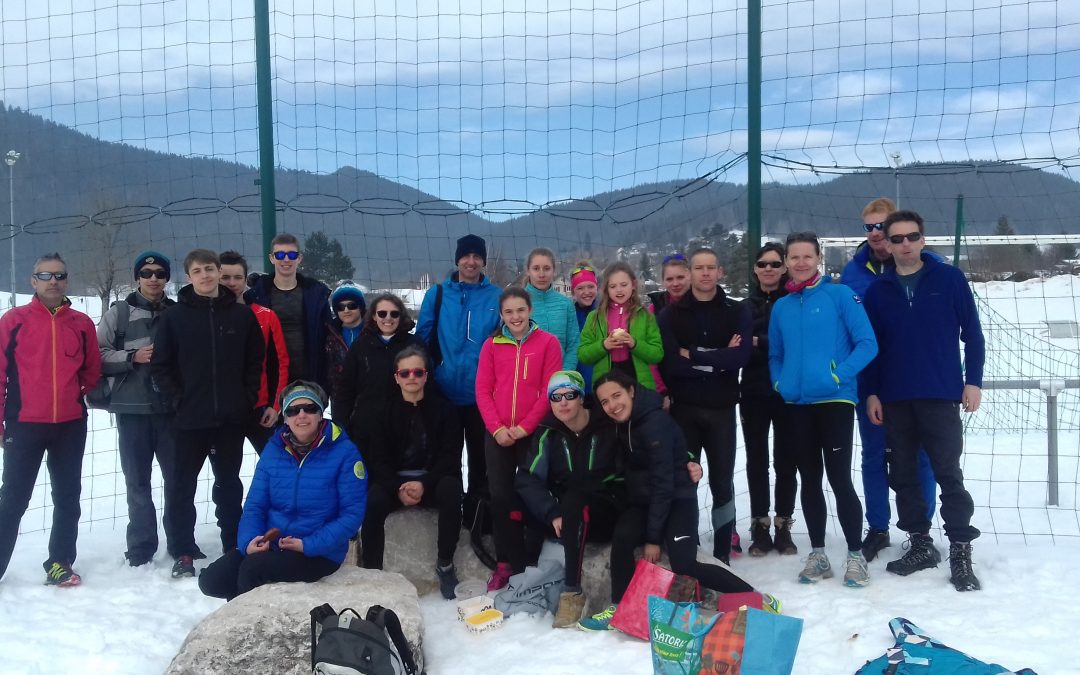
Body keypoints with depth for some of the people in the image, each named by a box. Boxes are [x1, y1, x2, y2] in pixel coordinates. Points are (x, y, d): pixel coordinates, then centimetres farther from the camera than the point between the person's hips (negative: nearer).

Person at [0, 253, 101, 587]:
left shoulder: (82, 323, 4)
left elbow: (92, 368, 15)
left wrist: (75, 394, 4)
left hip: (71, 425, 3)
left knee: (67, 497, 9)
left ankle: (60, 563, 19)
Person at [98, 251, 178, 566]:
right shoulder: (118, 313, 6)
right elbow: (98, 355, -1)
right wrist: (132, 357, -13)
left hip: (172, 407, 1)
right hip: (132, 408, -1)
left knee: (179, 476, 6)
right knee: (137, 481, 5)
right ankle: (141, 548, 15)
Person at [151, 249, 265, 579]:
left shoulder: (241, 315, 4)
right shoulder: (175, 316, 1)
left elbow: (256, 360, 7)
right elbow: (160, 365, 0)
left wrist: (248, 399, -2)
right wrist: (178, 400, -8)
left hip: (231, 417, 1)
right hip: (190, 417, -1)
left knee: (229, 483, 12)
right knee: (183, 484, 5)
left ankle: (234, 547, 22)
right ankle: (183, 552, 15)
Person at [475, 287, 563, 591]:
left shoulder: (548, 342, 0)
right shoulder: (491, 345, 7)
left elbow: (550, 390, -5)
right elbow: (482, 390, 4)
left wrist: (524, 427, -11)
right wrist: (497, 428, -8)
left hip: (533, 433, -2)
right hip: (498, 435, 2)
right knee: (501, 496, 2)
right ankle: (506, 562, 12)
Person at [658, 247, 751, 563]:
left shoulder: (738, 312, 3)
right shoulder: (671, 314, 2)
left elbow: (740, 356, -14)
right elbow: (669, 362, -12)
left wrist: (694, 355, -14)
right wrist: (718, 360, -14)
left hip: (721, 408, 0)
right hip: (683, 408, 0)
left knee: (722, 482, 7)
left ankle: (722, 553, 17)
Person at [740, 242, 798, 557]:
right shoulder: (746, 304, 7)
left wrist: (758, 343, -16)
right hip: (754, 393, 2)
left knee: (785, 460, 6)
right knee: (756, 460, 6)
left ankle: (783, 526, 16)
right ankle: (760, 526, 14)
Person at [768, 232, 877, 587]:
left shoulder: (840, 294, -3)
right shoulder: (781, 307, 11)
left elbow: (867, 344, -8)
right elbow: (775, 355, 20)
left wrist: (838, 375, -16)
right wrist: (779, 382, 3)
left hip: (835, 401, -5)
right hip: (797, 405, 5)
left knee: (839, 479, -4)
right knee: (809, 481, 11)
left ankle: (856, 555, 10)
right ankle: (817, 554, 21)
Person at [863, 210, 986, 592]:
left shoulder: (950, 279, 1)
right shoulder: (878, 291, 8)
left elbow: (972, 333, 1)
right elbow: (871, 345, 9)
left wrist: (973, 381, -4)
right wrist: (872, 393, 4)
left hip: (940, 396, -3)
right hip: (895, 399, 3)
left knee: (949, 474, -3)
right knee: (903, 475, 8)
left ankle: (960, 552, 4)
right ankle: (920, 545, 21)